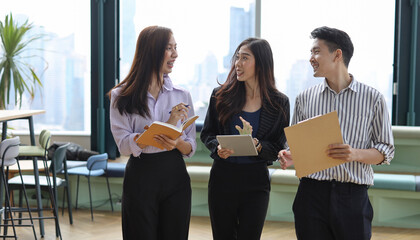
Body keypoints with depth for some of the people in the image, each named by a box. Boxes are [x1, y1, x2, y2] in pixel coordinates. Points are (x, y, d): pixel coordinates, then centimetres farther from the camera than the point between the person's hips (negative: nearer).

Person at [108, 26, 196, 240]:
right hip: (140, 177, -3)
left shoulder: (182, 95, 6)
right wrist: (167, 125, -18)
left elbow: (191, 147, 6)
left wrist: (177, 142, -18)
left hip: (175, 176, 3)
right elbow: (124, 145, -13)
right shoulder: (122, 96, -2)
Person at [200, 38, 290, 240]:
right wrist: (218, 148, -13)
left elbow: (278, 148, -1)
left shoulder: (279, 103, -2)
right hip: (222, 177, 1)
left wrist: (256, 145, -20)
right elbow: (206, 133, 8)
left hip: (256, 180, -1)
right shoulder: (221, 95, 1)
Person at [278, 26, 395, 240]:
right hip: (311, 194, 2)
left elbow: (386, 151, 2)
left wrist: (355, 154, -17)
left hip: (353, 196, -2)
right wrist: (290, 157, -9)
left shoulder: (372, 98, 2)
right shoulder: (305, 98, 9)